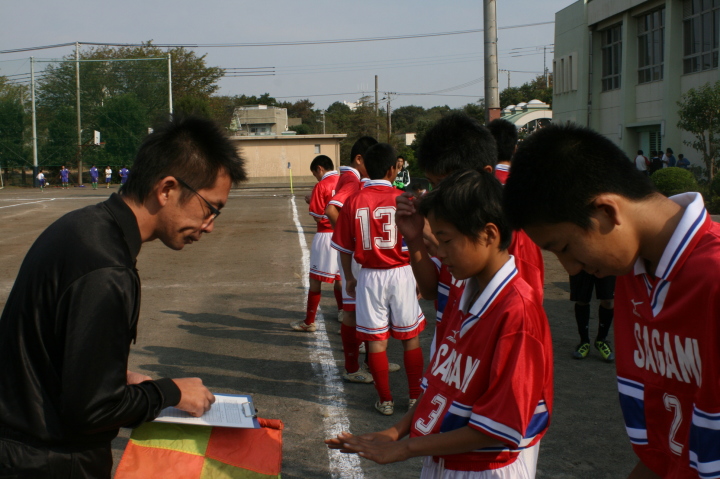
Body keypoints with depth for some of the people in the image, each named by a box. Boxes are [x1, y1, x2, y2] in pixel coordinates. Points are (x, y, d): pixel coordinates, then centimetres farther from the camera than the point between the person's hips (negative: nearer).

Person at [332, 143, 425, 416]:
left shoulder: (353, 202, -4)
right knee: (410, 338, 12)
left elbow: (344, 247, 2)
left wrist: (349, 277, 16)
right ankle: (416, 397, 19)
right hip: (401, 273, -1)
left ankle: (385, 400, 15)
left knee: (376, 340, 9)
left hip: (369, 276, 1)